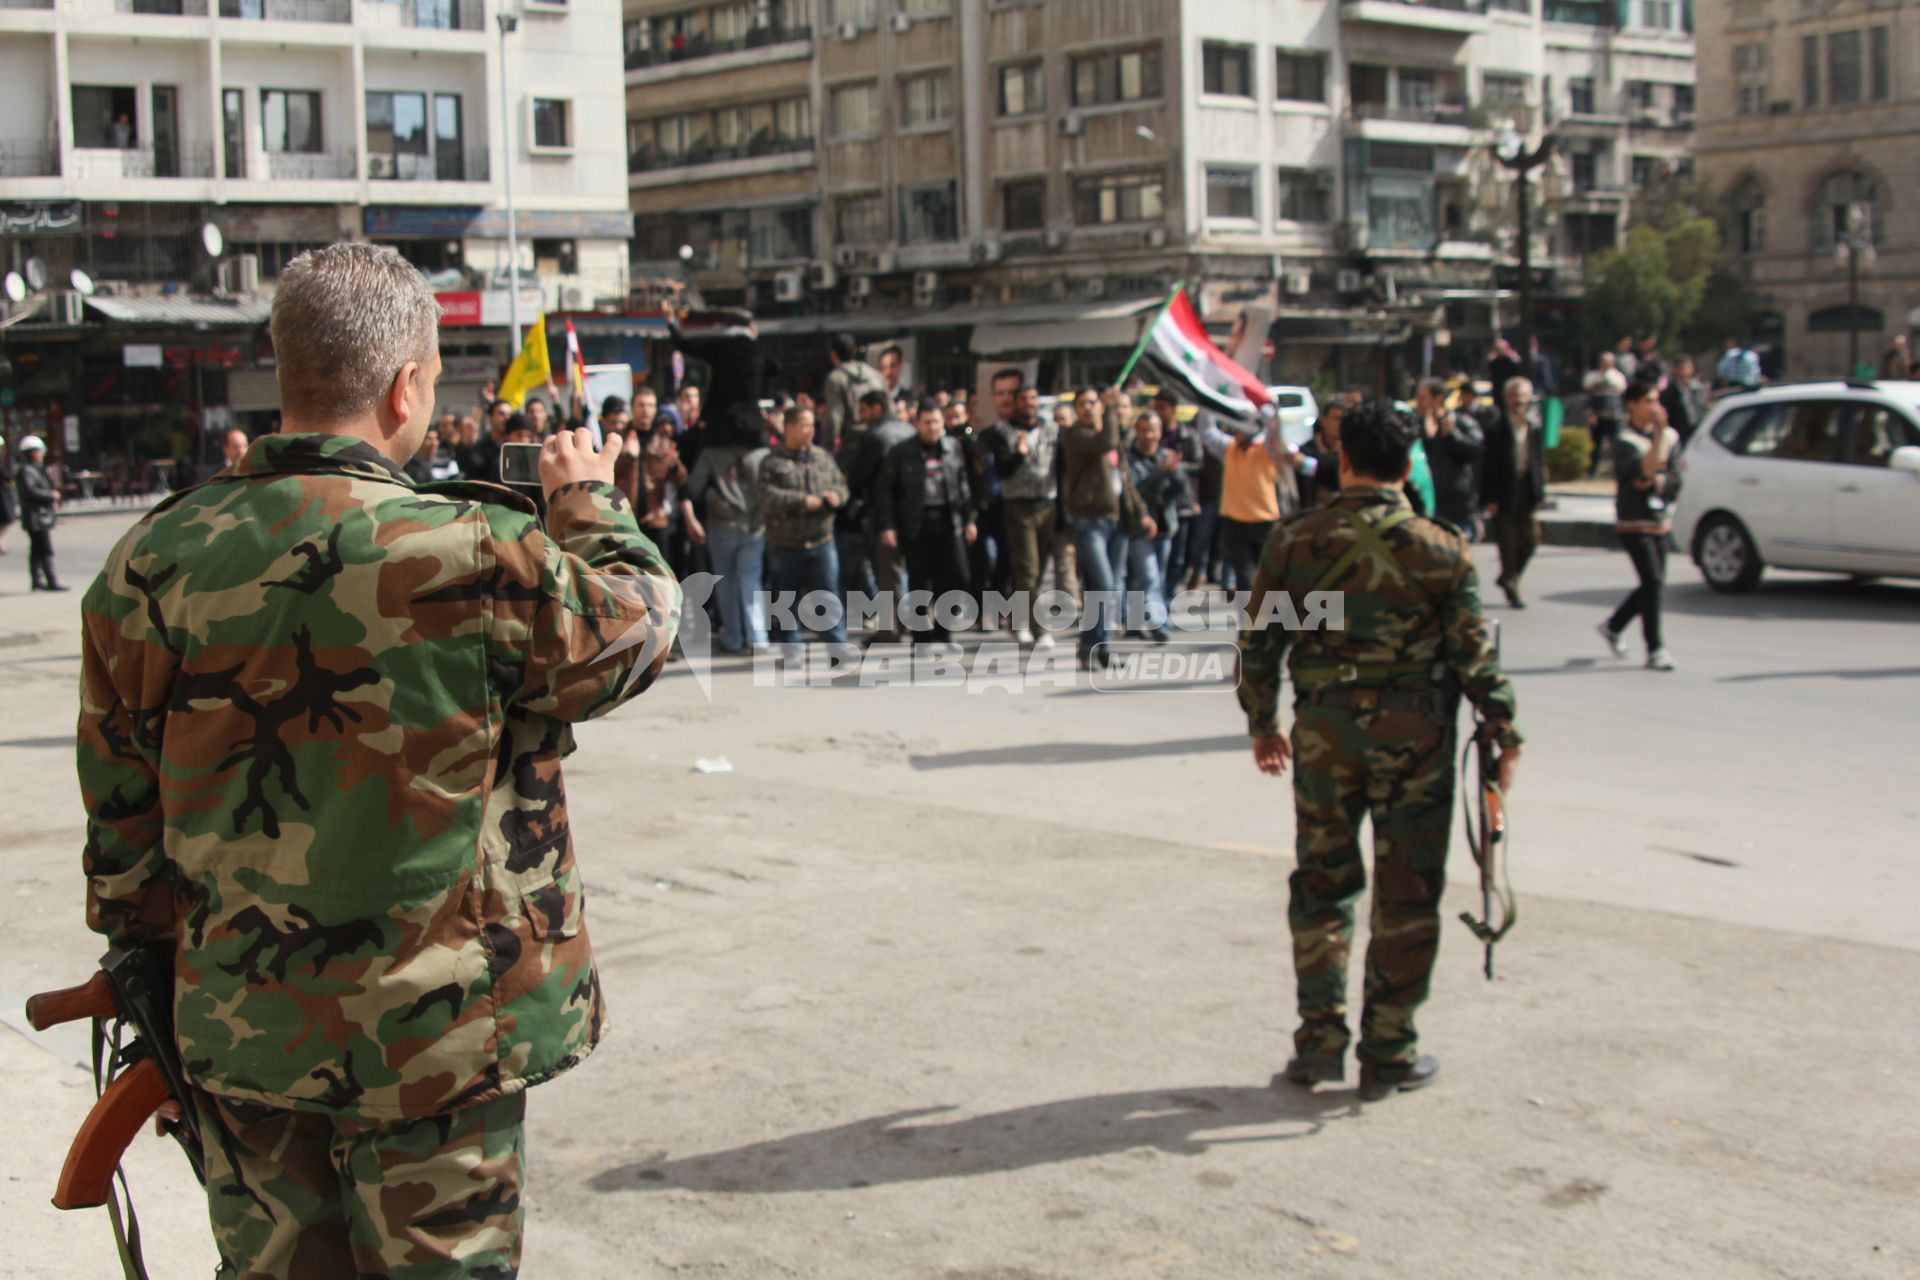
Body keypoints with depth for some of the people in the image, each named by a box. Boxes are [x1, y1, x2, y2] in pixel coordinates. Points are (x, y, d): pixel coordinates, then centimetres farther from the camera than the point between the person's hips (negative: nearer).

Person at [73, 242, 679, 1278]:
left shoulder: (150, 563, -4)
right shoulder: (480, 557, -18)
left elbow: (122, 819, 5)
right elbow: (640, 623, 1)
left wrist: (155, 995, 18)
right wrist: (591, 505, 20)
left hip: (239, 1031, 4)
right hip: (432, 1037, -4)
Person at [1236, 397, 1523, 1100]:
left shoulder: (1295, 540, 0)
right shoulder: (1439, 548, -6)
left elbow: (1258, 642, 4)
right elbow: (1474, 652, -6)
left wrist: (1262, 723, 16)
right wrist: (1504, 733, 4)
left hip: (1323, 731, 2)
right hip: (1414, 730, -2)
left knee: (1322, 884, 14)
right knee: (1406, 896, 7)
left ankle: (1320, 1041, 16)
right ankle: (1388, 1054, 13)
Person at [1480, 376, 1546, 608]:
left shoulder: (1534, 426, 5)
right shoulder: (1496, 426, -9)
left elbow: (1540, 459, 10)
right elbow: (1487, 464, -9)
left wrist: (1539, 492, 4)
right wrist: (1489, 499, -12)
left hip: (1527, 492, 4)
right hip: (1503, 492, -4)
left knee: (1531, 539, 4)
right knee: (1508, 542, 1)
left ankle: (1508, 577, 25)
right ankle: (1512, 588, 12)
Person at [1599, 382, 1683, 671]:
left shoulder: (1671, 436, 8)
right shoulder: (1624, 440, -10)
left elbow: (1675, 481, 4)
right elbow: (1644, 471, -27)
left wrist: (1655, 482, -15)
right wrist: (1659, 434, -31)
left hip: (1661, 521, 6)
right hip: (1633, 522, -6)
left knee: (1653, 585, 11)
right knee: (1653, 582, -13)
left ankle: (1613, 627, 32)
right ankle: (1655, 650, -8)